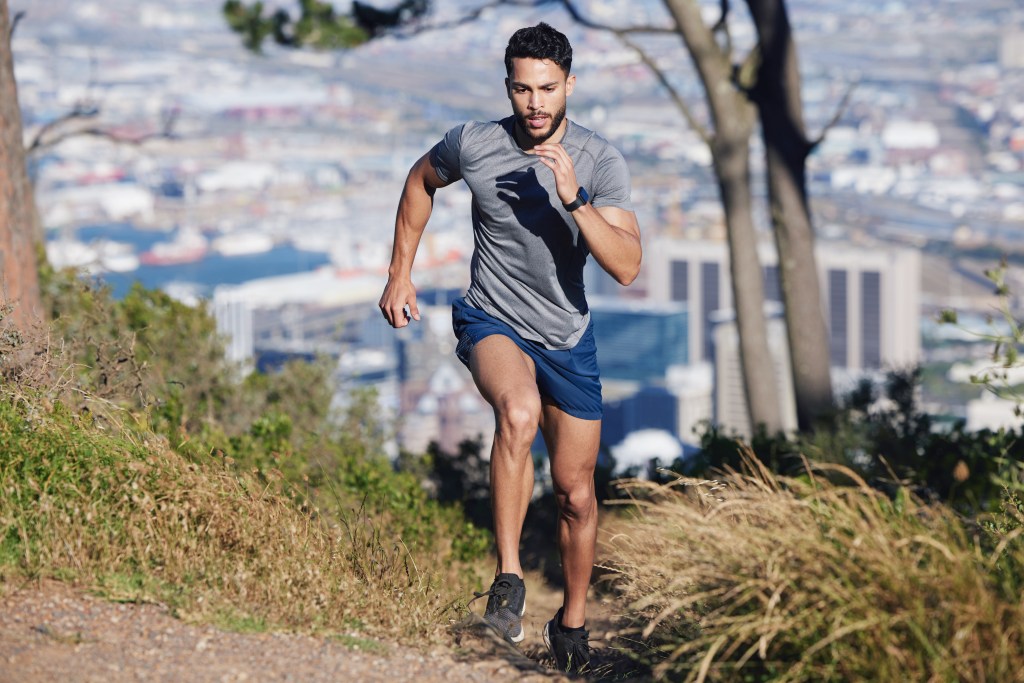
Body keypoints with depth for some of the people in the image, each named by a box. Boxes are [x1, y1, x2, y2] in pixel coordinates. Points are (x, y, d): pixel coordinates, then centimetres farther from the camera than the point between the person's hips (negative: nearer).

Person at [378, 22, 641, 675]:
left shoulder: (602, 162, -13)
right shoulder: (472, 144, -12)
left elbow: (627, 267, -22)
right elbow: (421, 182, 11)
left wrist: (574, 199, -33)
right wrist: (400, 273, 11)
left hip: (568, 338, 2)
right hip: (493, 323, -2)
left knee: (576, 494, 10)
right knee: (519, 413, -37)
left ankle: (572, 621, 35)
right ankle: (508, 580, -29)